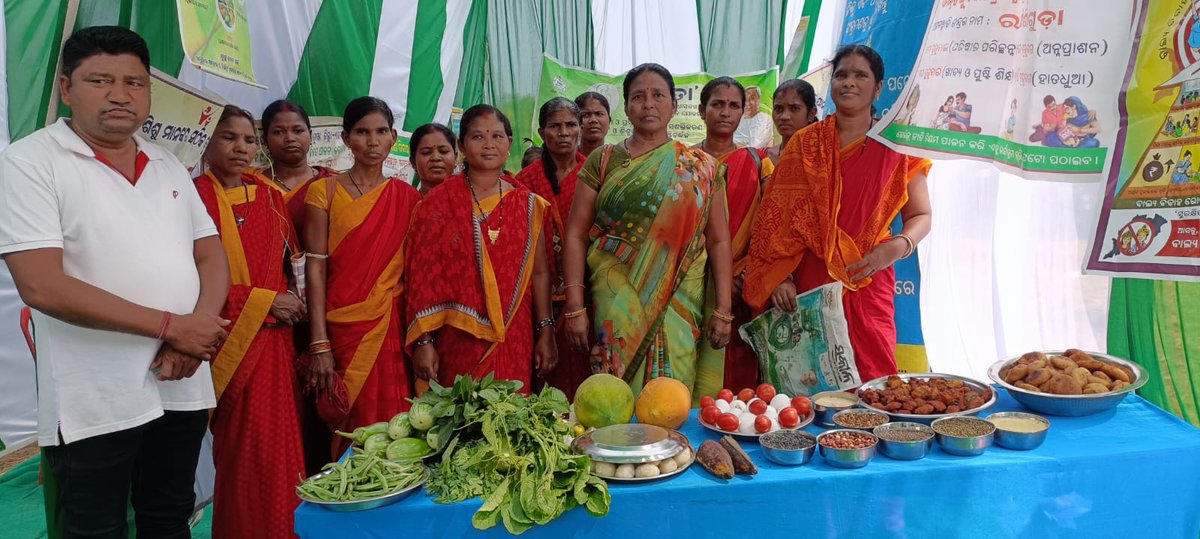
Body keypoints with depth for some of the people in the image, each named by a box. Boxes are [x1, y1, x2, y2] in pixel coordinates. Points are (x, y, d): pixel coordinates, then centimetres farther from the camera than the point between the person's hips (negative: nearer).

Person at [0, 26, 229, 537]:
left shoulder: (169, 166, 10)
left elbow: (212, 257, 8)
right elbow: (42, 286, -17)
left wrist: (198, 328, -12)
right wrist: (171, 327, -16)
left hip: (183, 388, 5)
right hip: (94, 403, -5)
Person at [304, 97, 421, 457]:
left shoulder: (407, 197, 9)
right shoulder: (324, 191, 2)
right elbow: (315, 268, -3)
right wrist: (320, 344, -10)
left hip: (394, 328, 2)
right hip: (343, 329, -2)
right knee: (349, 432, 0)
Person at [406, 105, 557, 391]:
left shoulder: (529, 205, 7)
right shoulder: (438, 203, 0)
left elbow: (539, 272, 7)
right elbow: (423, 276, -2)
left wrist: (546, 332, 2)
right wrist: (423, 341, -7)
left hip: (514, 342, 2)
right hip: (457, 342, -2)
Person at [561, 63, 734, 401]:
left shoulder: (701, 168, 8)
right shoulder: (603, 162, 7)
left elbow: (718, 240, 6)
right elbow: (576, 235, 3)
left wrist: (723, 310, -1)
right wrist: (575, 307, -4)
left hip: (681, 307, 0)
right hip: (615, 307, 0)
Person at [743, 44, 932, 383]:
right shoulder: (804, 144, 9)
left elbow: (921, 215, 9)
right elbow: (775, 217, 5)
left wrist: (897, 247, -12)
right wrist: (779, 278, -6)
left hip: (867, 284, 0)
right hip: (806, 284, 1)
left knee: (868, 380, -4)